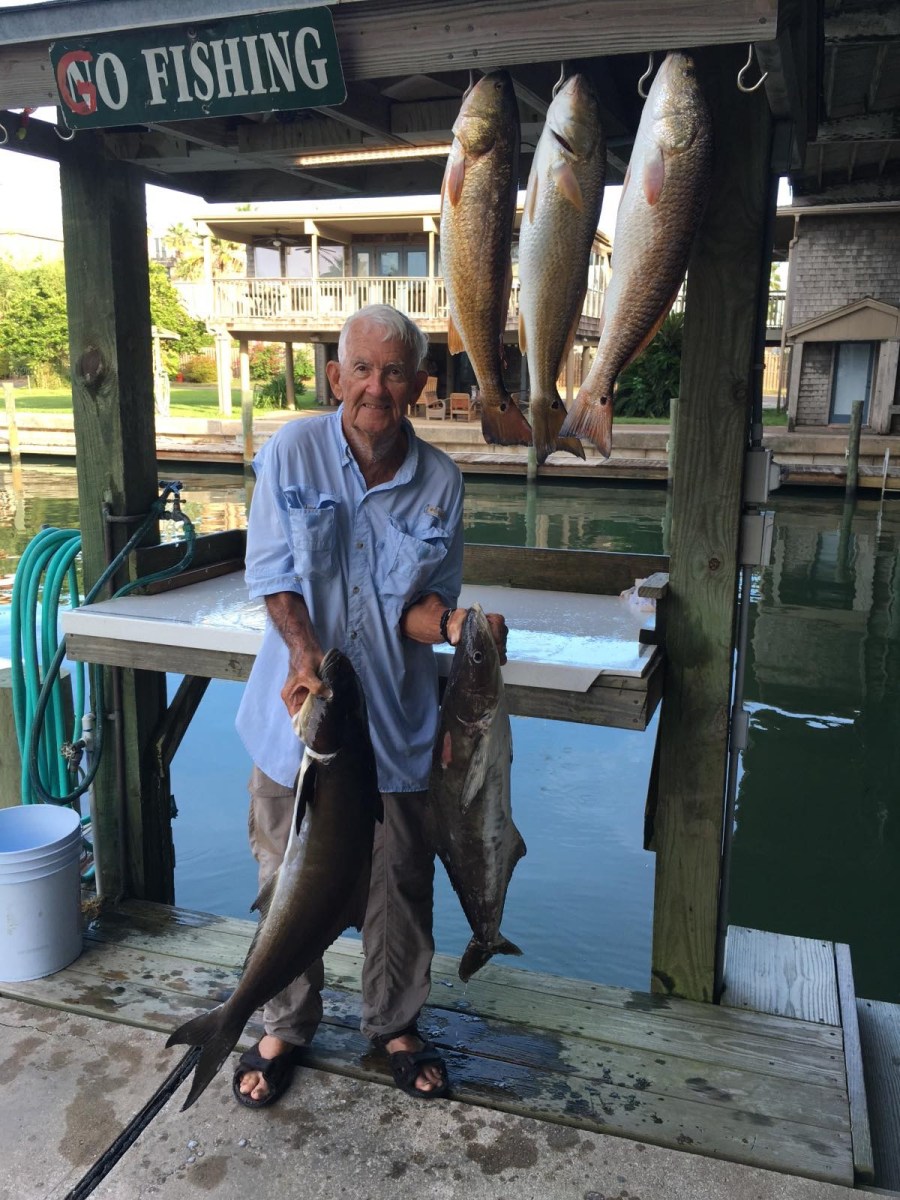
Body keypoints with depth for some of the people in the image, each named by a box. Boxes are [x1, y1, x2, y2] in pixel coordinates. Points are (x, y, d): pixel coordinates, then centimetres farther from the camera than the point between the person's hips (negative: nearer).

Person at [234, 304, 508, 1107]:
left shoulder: (440, 481, -5)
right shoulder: (292, 453, -8)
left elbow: (423, 606, -4)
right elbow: (272, 574, -8)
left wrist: (455, 624, -26)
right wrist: (305, 656, -25)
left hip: (396, 720, 1)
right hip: (298, 710, 0)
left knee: (400, 885, 13)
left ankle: (395, 1026, 38)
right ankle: (286, 1028, 38)